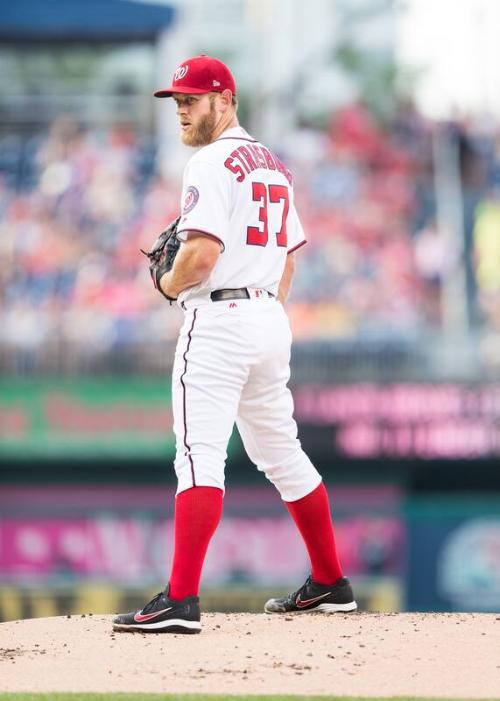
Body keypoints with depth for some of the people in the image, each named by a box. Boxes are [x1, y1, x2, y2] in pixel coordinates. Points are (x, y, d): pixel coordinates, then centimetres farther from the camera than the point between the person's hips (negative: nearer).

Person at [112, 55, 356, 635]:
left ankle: (181, 599, -26)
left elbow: (202, 254, -22)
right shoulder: (274, 165, 18)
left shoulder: (212, 163, -11)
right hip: (270, 317, 10)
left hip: (219, 320, -10)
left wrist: (169, 283, -4)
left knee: (199, 453, -16)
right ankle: (330, 584, 25)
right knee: (281, 452, 19)